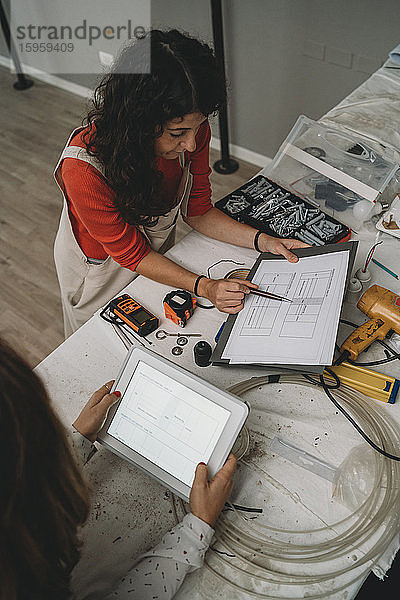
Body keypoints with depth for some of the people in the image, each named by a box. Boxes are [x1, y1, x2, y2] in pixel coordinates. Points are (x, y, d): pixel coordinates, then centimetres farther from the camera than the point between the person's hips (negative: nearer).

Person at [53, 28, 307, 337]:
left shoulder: (193, 129, -24)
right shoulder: (83, 167, -39)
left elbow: (198, 211, -10)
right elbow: (130, 252, -28)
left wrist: (264, 241, -22)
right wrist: (205, 287, -37)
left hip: (159, 254, 4)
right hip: (100, 269, -4)